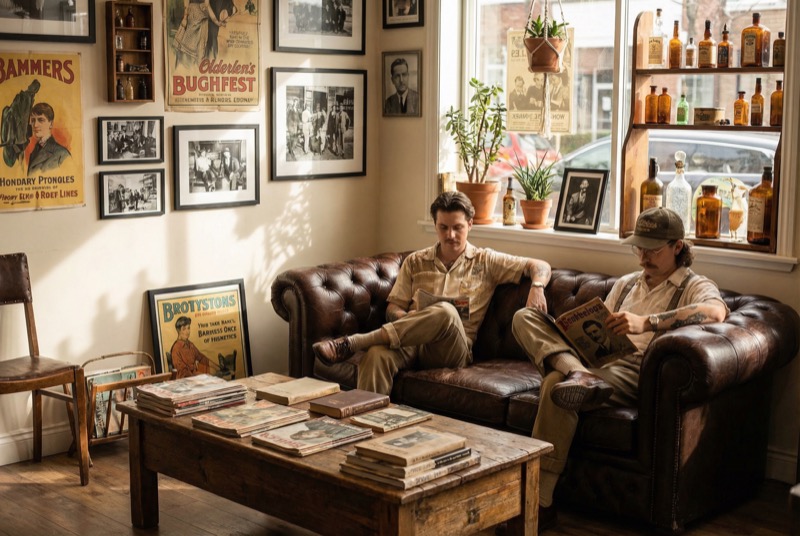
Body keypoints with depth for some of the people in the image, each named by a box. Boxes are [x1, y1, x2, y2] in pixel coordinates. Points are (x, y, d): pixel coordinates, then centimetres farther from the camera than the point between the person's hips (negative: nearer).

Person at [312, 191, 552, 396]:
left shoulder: (485, 261, 16)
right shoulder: (415, 262, 22)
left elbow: (539, 266, 12)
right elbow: (393, 308, 18)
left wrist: (537, 286, -13)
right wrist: (406, 318, -7)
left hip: (453, 350, -1)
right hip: (411, 343, 2)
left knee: (446, 312, -38)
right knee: (377, 354, -37)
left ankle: (351, 343, -35)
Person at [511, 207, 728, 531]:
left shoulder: (695, 287, 8)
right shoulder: (626, 284, 31)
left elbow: (715, 312, -18)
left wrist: (646, 322, -29)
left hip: (637, 369, -7)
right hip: (599, 360, 7)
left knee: (556, 383, -34)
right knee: (524, 317, -9)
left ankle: (541, 503, -31)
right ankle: (578, 374, -37)